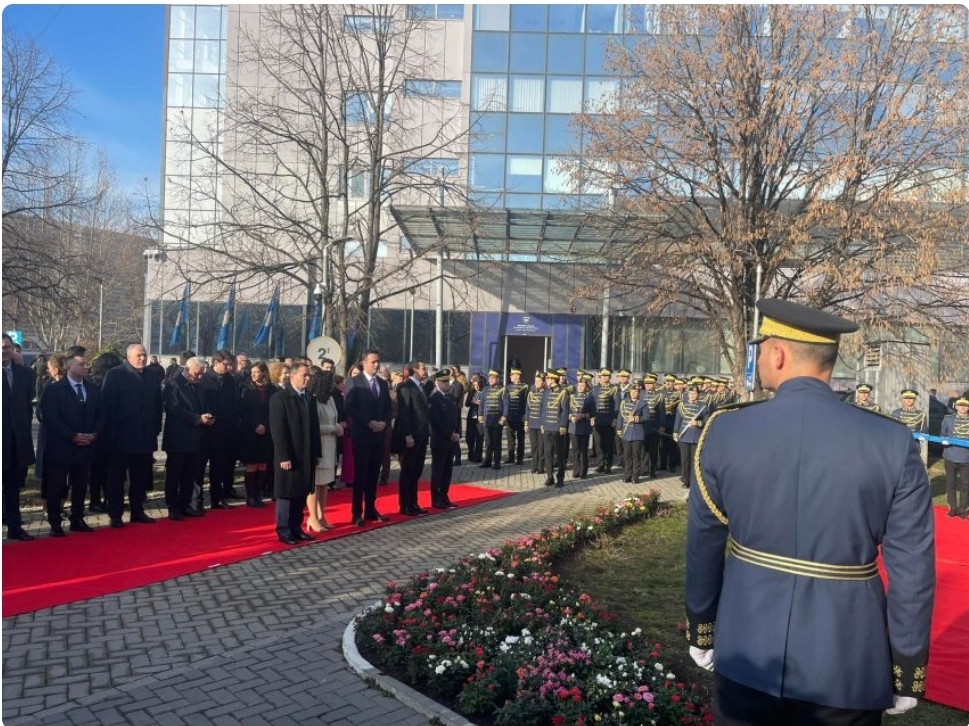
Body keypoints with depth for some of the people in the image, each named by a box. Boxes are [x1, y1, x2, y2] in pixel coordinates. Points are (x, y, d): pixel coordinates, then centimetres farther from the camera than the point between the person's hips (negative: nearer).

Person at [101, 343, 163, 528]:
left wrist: (155, 430, 6)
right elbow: (107, 404, -8)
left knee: (141, 478, 10)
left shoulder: (153, 377, 10)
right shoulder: (114, 375, -4)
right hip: (121, 436, -4)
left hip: (145, 436, 4)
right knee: (117, 478, 5)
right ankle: (115, 515, 11)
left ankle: (137, 511, 20)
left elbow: (158, 405, 11)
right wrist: (111, 433, -12)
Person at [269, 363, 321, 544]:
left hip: (306, 457, 7)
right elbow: (278, 431, -14)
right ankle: (284, 531, 12)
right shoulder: (279, 398, -8)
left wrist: (317, 454, 9)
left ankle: (296, 528, 21)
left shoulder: (309, 399, 13)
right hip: (289, 457, -6)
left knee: (301, 494, 11)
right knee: (286, 494, 2)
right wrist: (283, 457, -19)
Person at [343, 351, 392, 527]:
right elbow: (349, 408, -13)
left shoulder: (383, 383, 13)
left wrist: (384, 423, -5)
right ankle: (357, 513, 5)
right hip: (361, 434, -5)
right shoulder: (353, 382, -5)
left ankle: (370, 509, 17)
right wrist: (368, 423, -18)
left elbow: (388, 407, 14)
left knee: (374, 474, 10)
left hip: (379, 434, 5)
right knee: (360, 474, -1)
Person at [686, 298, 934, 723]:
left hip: (747, 650, 1)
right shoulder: (893, 444, -12)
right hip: (847, 664, 0)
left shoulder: (724, 431, -10)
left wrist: (700, 632, 13)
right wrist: (908, 672, 6)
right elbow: (912, 572, -7)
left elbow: (703, 547, -1)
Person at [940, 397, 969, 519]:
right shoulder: (948, 419, 5)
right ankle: (953, 508, 19)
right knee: (950, 483, 8)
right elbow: (942, 435, 9)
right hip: (951, 457, 0)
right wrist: (943, 440, -12)